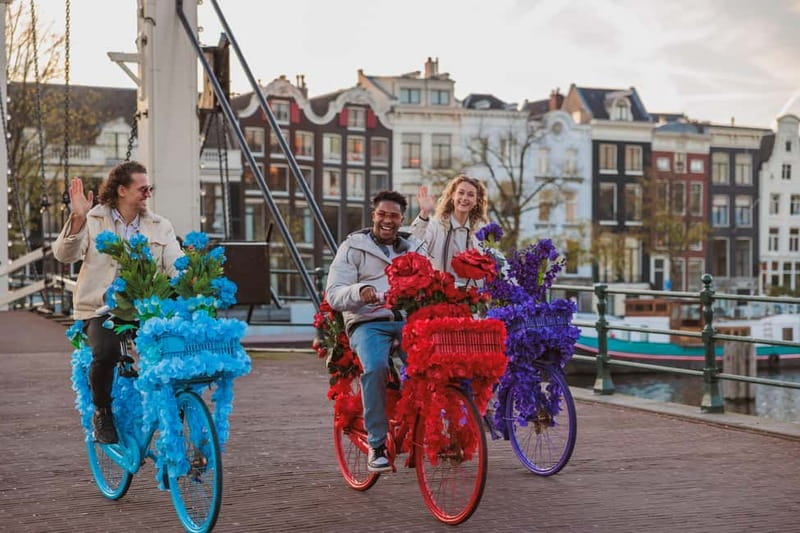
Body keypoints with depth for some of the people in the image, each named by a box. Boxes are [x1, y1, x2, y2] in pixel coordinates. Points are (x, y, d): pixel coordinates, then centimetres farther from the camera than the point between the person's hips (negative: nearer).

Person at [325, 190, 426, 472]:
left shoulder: (414, 248, 23)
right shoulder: (353, 247, 10)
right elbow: (334, 295, 1)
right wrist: (359, 291, -21)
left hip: (409, 320, 3)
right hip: (369, 322, -3)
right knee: (375, 367, -34)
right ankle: (377, 445, -20)